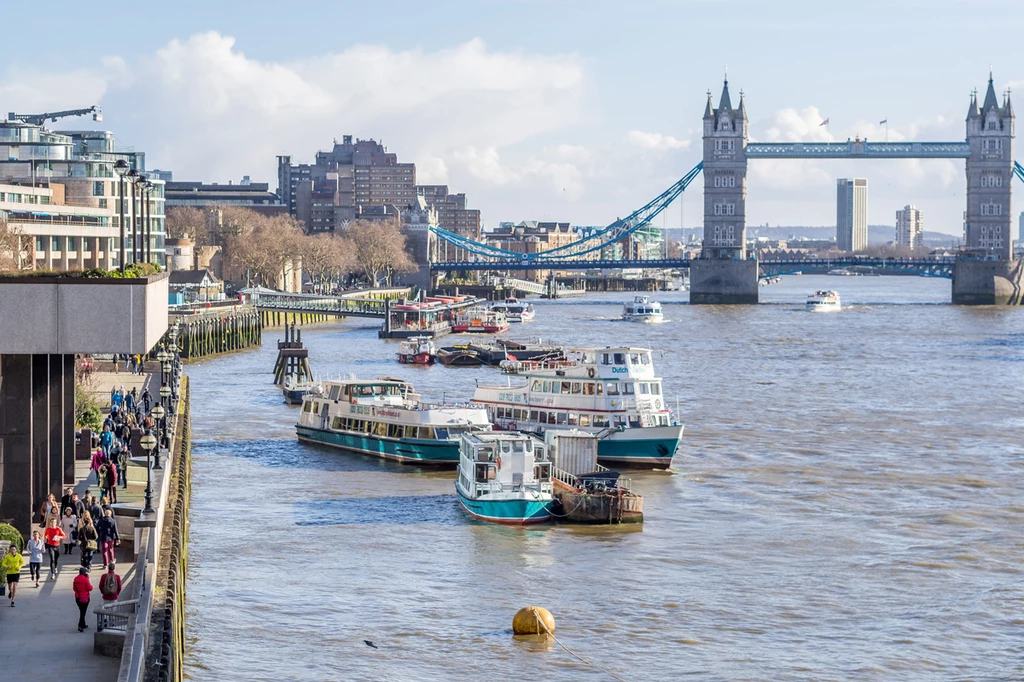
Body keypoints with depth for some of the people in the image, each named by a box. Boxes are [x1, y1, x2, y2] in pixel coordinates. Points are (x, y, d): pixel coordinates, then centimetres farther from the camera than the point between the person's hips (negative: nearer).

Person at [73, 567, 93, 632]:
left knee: (82, 611, 20)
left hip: (77, 597, 6)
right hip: (85, 597, -6)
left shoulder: (76, 579, 2)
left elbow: (74, 588, 10)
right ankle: (80, 626, -14)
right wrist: (90, 584, 5)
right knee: (83, 611, -4)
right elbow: (90, 588, -13)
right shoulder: (85, 579, -16)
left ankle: (83, 624, 28)